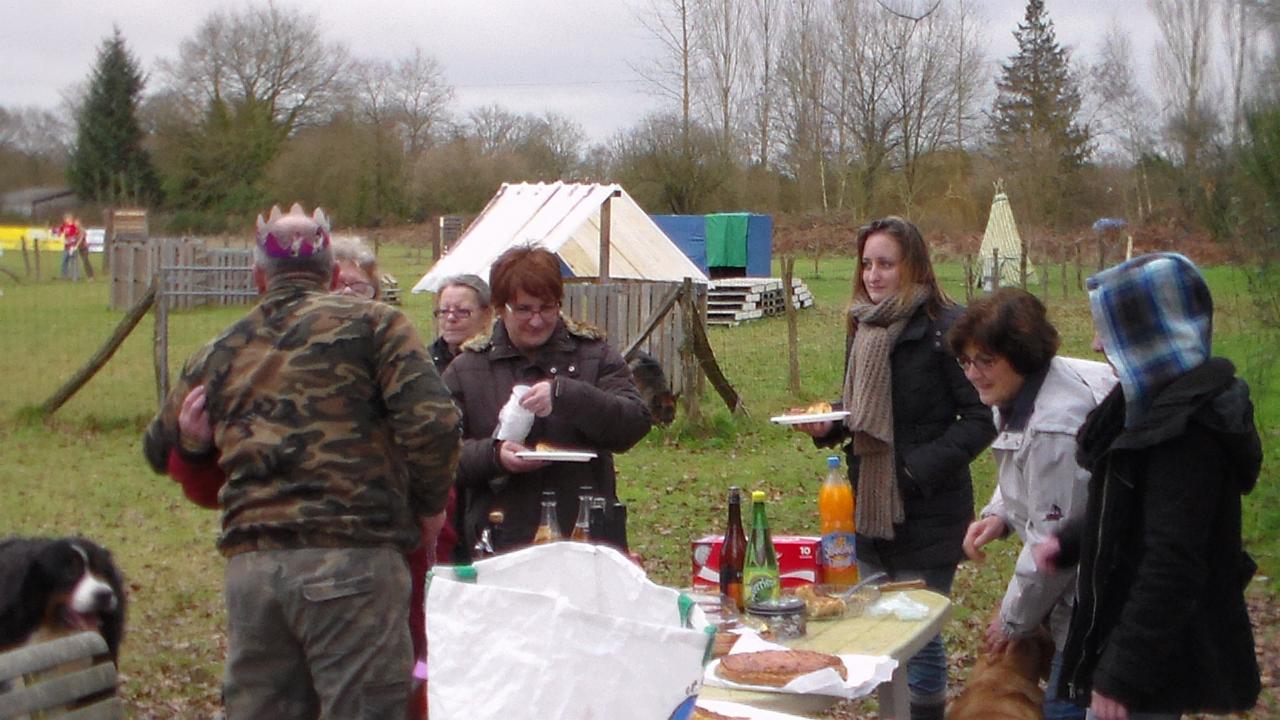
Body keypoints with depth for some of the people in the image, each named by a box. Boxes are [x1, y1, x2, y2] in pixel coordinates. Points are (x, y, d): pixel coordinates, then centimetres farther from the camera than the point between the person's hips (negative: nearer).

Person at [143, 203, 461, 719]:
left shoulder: (219, 354, 16)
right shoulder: (371, 323, 3)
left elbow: (162, 449, 26)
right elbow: (432, 421, -9)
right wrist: (430, 504, 5)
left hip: (248, 565, 5)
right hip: (351, 558, -4)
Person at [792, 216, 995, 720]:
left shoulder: (945, 327, -15)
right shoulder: (864, 326, 9)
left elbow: (981, 417, -15)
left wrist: (923, 467, -22)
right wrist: (827, 425, -1)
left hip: (927, 512, -7)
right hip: (868, 507, 7)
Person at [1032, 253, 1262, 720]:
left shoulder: (1189, 431, -24)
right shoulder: (1163, 405, 7)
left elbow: (1171, 568, -26)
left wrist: (1122, 675, -24)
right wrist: (1068, 542, 7)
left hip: (1158, 657, -10)